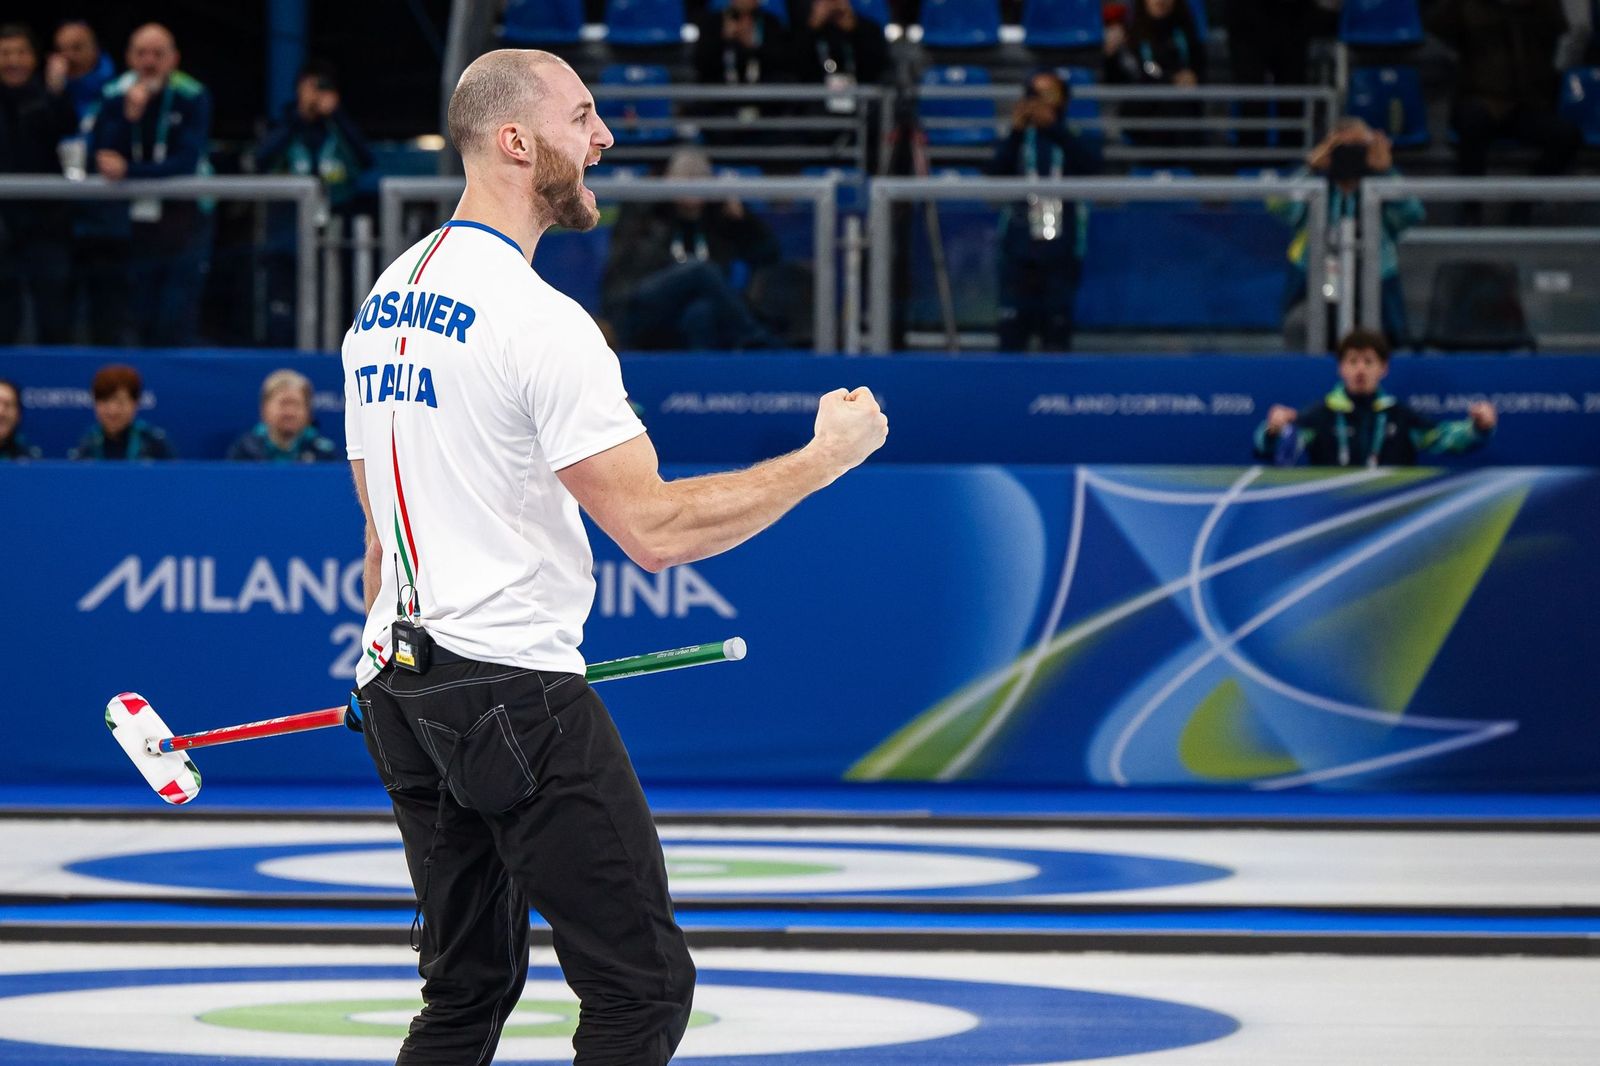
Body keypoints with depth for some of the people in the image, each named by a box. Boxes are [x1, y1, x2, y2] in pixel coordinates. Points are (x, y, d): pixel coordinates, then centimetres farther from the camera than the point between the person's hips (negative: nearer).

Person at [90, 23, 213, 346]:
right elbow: (102, 160, -9)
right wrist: (129, 116, -22)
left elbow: (187, 164, -16)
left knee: (176, 325, -9)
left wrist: (128, 171, -23)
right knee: (143, 325, 6)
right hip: (136, 219, 3)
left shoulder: (192, 98, -9)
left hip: (183, 217, -3)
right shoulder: (115, 96, 0)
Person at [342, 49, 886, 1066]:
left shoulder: (385, 297, 12)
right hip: (518, 693, -9)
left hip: (402, 689, 9)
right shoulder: (539, 320, -16)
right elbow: (654, 526, -18)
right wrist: (827, 456, -9)